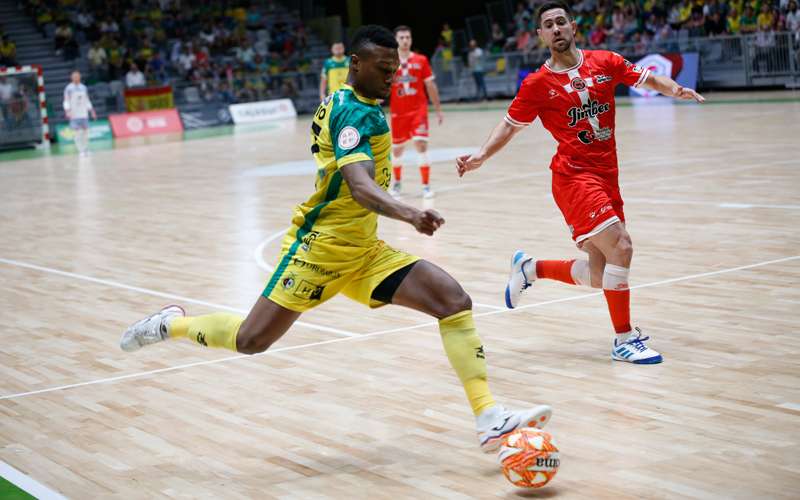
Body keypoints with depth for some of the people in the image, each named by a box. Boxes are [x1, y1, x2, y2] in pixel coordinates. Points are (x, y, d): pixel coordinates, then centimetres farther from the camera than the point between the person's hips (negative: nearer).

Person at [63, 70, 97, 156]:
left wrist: (92, 111, 14)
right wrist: (67, 111, -19)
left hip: (84, 114, 4)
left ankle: (86, 150, 11)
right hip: (74, 115, -4)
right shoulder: (68, 88, -1)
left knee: (85, 131, 2)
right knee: (77, 132, -9)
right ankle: (81, 150, -7)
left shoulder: (84, 88, 13)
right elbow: (66, 101, -3)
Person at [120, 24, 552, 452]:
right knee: (251, 339, -4)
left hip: (362, 253, 9)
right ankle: (172, 324, 27)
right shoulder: (358, 113, -17)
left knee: (454, 302, -8)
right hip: (320, 245, -9)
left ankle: (489, 420, -12)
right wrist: (408, 214, -50)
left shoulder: (344, 103, 12)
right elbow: (361, 186, -34)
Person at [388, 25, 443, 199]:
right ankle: (397, 183, 35)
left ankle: (426, 185, -9)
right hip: (398, 112, 1)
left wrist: (438, 110, 7)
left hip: (418, 109, -1)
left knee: (421, 144, -14)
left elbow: (430, 85, 7)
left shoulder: (421, 60, 2)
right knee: (397, 149, 11)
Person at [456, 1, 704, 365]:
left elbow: (647, 79, 15)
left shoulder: (605, 62, 6)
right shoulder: (537, 84, -2)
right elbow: (510, 125, 7)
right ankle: (624, 339, -8)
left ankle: (530, 268, 33)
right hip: (574, 176, -5)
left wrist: (676, 90, -5)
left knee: (599, 276, 8)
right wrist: (481, 156, -7)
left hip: (606, 177, 5)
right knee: (620, 246, -22)